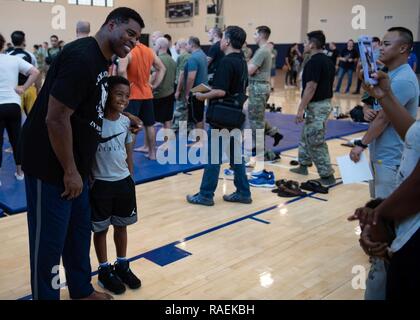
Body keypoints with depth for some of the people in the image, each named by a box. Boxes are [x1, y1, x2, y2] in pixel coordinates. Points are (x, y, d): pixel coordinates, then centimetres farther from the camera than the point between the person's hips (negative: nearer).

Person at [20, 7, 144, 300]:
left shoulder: (103, 61, 9)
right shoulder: (81, 57, -21)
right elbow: (56, 118, -25)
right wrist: (70, 171, -19)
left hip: (77, 166, 10)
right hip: (51, 166, -10)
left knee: (79, 231, 19)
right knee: (49, 240, 4)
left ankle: (82, 291, 36)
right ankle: (46, 295, 22)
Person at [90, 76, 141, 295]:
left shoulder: (126, 121, 2)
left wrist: (131, 178, 13)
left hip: (123, 181, 5)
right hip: (100, 183, -5)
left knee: (122, 225, 16)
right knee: (101, 228, 9)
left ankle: (122, 266, 34)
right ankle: (104, 270, 26)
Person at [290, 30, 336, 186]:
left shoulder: (314, 62, -18)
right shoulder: (328, 61, 12)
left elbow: (311, 87, -23)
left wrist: (301, 109, -20)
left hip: (316, 106, -10)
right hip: (325, 102, 10)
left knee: (316, 142, -5)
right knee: (307, 136, 21)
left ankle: (327, 176, 0)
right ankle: (303, 165, 33)